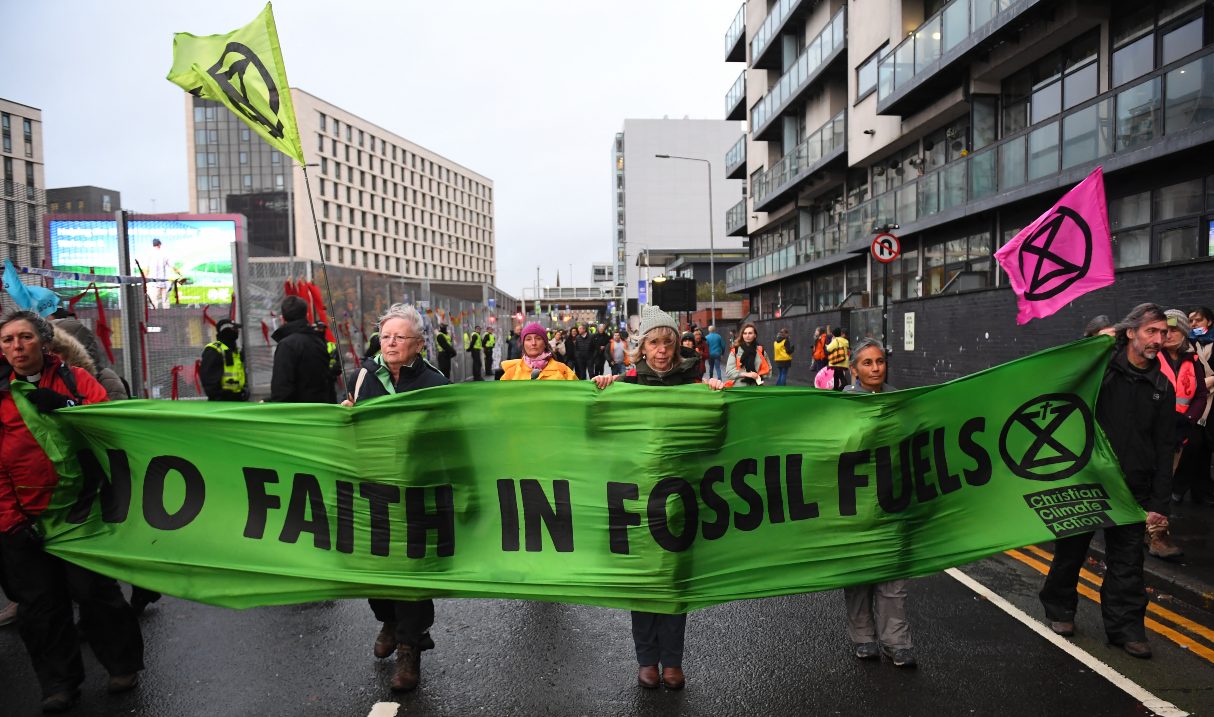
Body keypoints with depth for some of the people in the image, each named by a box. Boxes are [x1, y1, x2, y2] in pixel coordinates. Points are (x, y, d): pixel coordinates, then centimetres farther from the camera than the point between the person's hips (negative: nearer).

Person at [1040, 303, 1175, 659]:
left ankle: (1125, 625, 20)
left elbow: (1164, 449, 6)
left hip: (1131, 488, 3)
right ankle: (1059, 609, 30)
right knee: (1071, 548, 12)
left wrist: (1159, 502, 2)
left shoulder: (1162, 386, 5)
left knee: (1127, 559, 7)